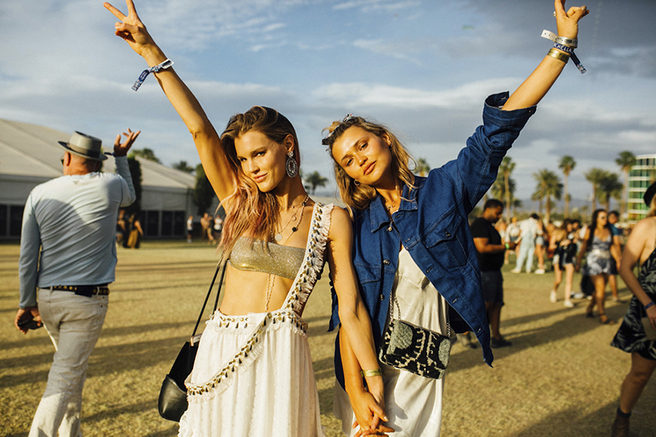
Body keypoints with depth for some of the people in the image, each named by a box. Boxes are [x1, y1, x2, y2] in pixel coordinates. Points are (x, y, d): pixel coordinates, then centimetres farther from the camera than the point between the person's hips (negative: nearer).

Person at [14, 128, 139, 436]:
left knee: (72, 367, 22)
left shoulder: (40, 194, 1)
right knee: (64, 379, -2)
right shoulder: (110, 186, -5)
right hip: (88, 300, -4)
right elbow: (130, 197, 22)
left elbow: (27, 257, 1)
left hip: (47, 298, 4)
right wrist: (121, 157, 31)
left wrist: (27, 303, 9)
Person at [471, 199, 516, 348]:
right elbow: (482, 248, -24)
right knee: (486, 305, -8)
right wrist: (505, 247, -18)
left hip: (494, 270, 10)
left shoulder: (488, 225, 19)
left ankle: (496, 337, 15)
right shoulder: (479, 224, -14)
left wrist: (504, 246, 13)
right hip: (484, 272, -10)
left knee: (496, 304, 10)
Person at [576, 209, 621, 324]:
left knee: (599, 289, 7)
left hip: (606, 262, 4)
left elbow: (612, 247, 14)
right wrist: (578, 263, 0)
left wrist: (618, 260, 8)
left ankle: (589, 308, 28)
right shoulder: (590, 231, -1)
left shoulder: (608, 231, 9)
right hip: (593, 261, -4)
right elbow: (584, 247, 1)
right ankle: (602, 316, -5)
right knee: (601, 289, -10)